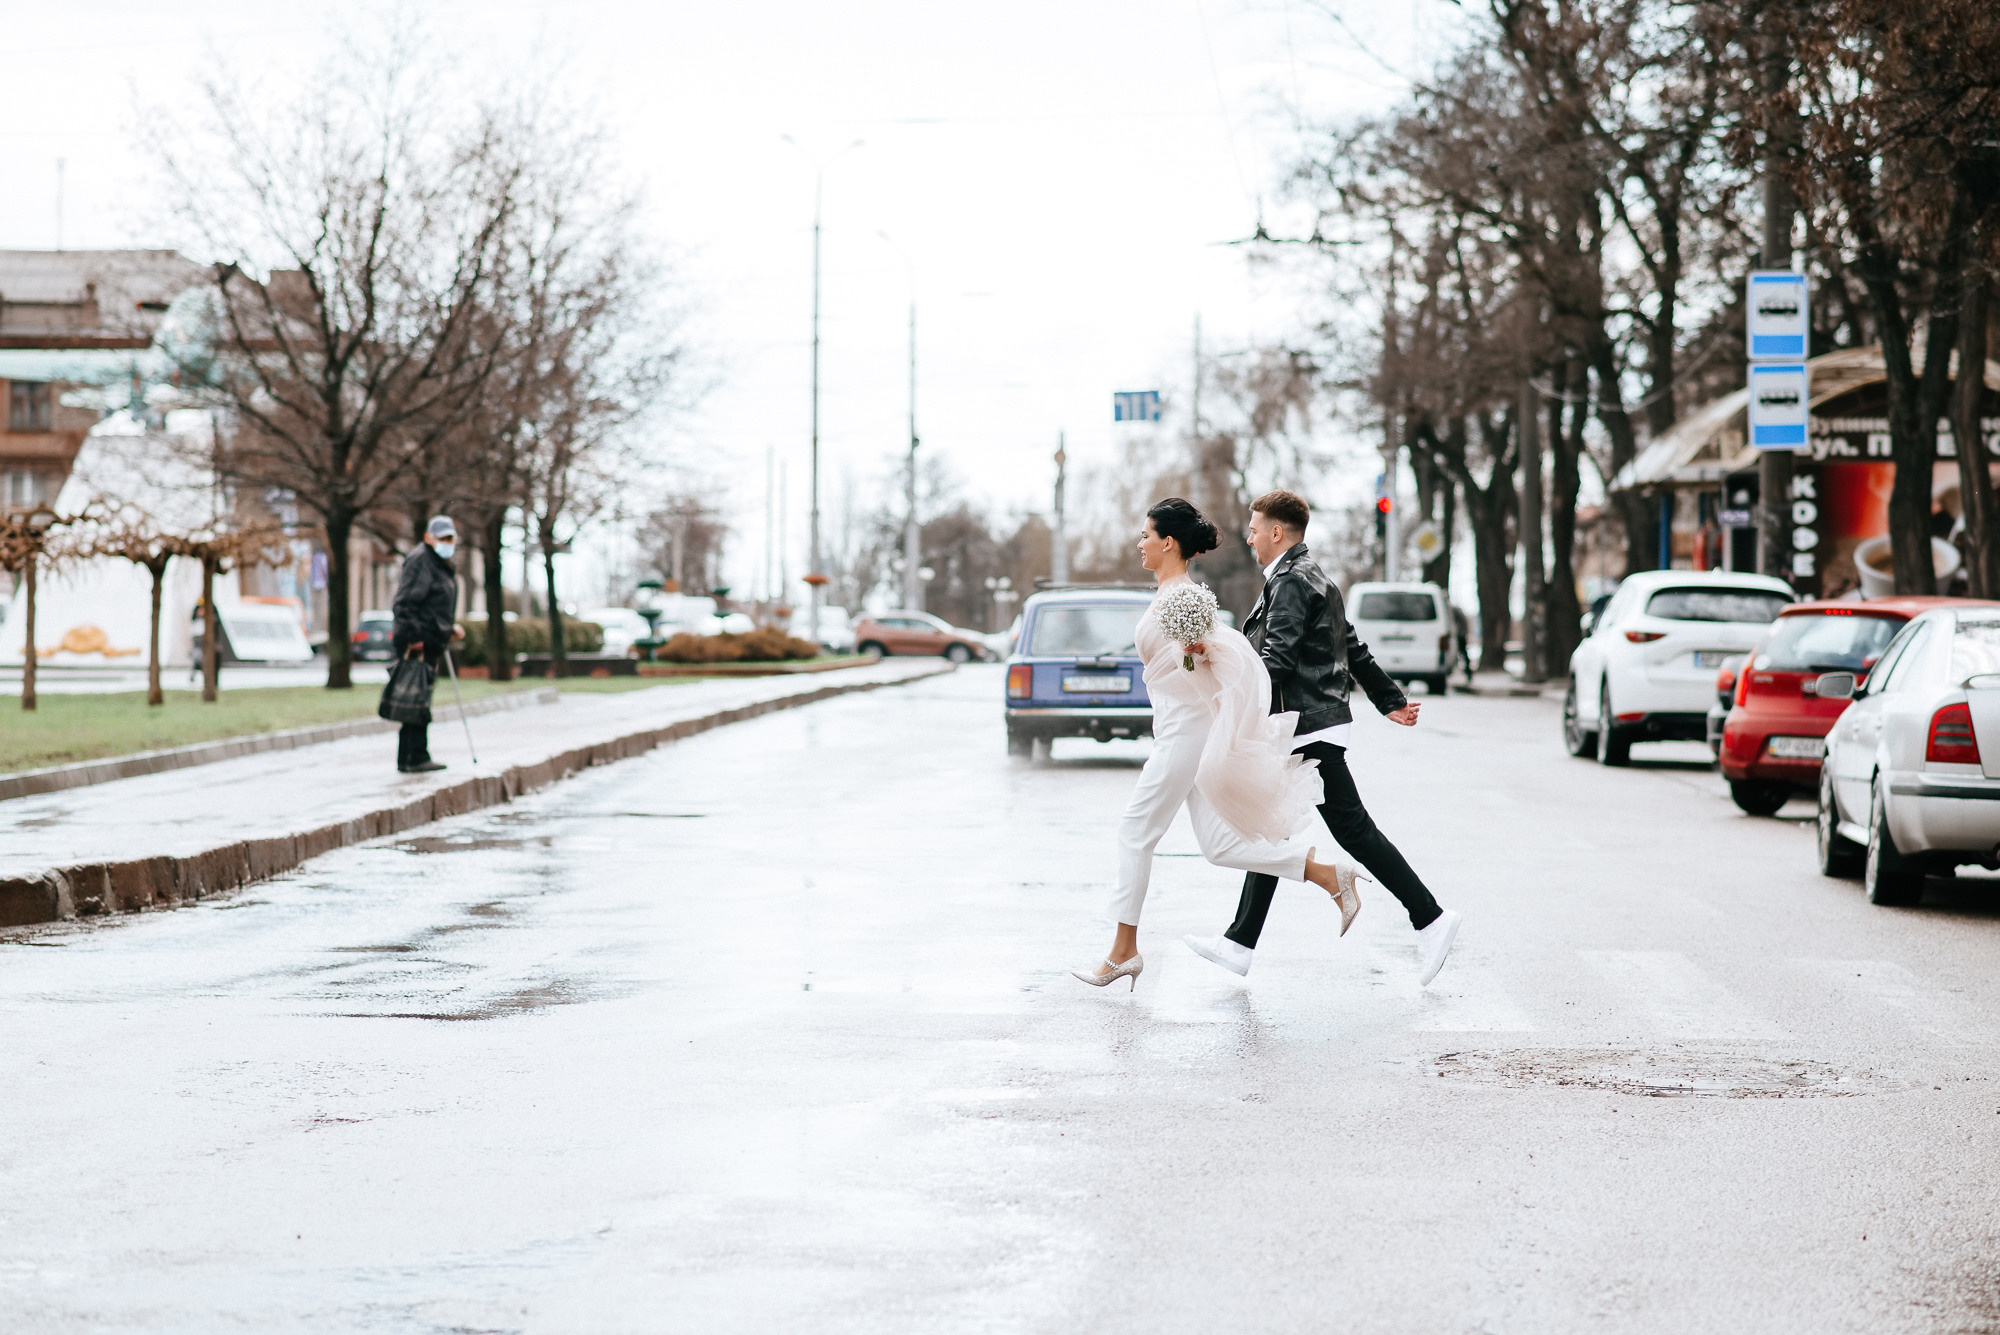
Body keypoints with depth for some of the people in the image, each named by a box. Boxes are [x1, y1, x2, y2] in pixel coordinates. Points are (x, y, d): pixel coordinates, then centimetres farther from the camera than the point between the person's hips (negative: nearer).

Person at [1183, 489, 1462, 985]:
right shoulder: (1313, 578, 18)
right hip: (1299, 733, 11)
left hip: (1308, 731, -11)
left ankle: (1430, 919, -3)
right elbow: (1353, 647, 23)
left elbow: (1277, 658, -24)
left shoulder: (1291, 581, -14)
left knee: (1354, 829, -6)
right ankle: (1240, 943, 12)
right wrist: (1390, 699, 28)